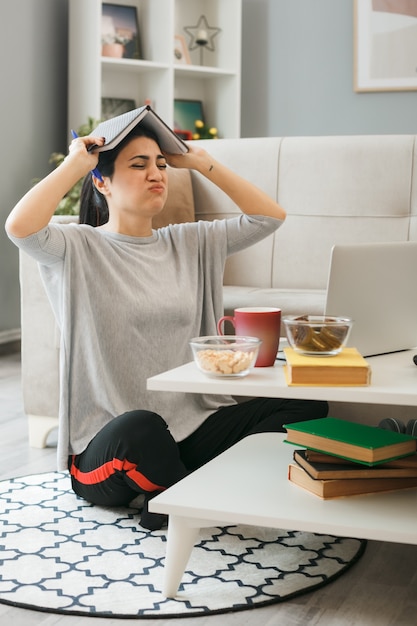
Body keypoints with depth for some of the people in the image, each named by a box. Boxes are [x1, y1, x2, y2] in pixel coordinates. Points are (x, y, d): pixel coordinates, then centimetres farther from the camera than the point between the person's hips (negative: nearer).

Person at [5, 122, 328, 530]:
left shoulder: (189, 243, 12)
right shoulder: (78, 248, -4)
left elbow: (270, 216, 11)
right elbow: (20, 227, -25)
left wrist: (202, 163, 9)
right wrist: (75, 163, -11)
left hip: (192, 428, 6)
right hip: (107, 445, -6)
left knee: (307, 406, -13)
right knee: (141, 426, -42)